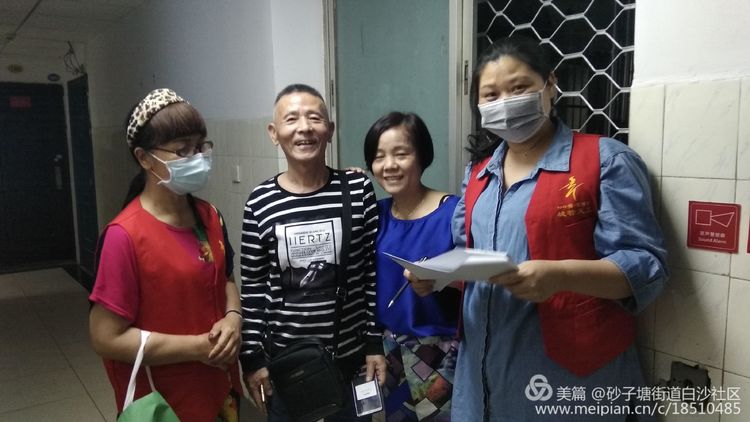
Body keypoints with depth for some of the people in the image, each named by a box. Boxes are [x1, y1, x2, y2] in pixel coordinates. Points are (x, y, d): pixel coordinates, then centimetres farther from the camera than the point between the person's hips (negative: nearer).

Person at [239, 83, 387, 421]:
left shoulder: (358, 189, -7)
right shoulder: (260, 202, -7)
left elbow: (374, 271, -3)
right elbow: (252, 287, -1)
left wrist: (376, 343, -1)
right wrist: (252, 357, 0)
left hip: (350, 356, 0)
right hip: (284, 361, 0)